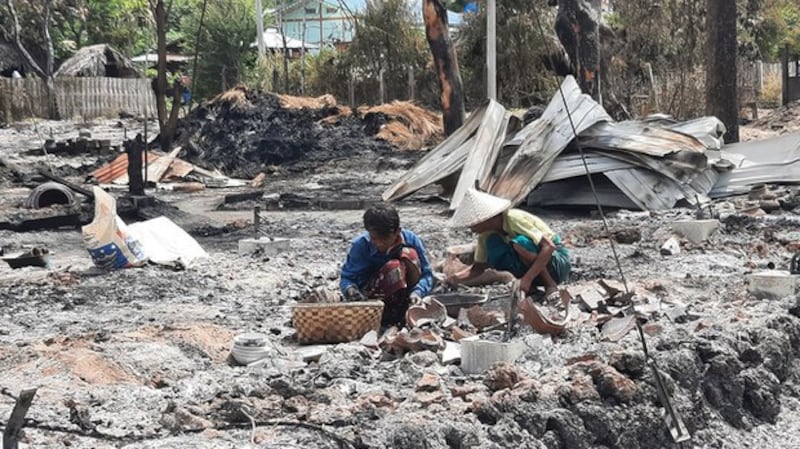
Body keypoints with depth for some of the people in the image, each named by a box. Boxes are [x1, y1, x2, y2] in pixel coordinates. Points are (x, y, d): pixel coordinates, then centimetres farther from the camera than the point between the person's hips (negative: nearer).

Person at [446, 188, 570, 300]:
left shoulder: (514, 219, -25)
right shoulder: (486, 234, -4)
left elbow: (549, 246, -31)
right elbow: (479, 266, 3)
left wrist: (527, 278, -36)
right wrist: (458, 277, -17)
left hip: (558, 263, -6)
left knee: (520, 242, -33)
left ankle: (551, 285, -16)